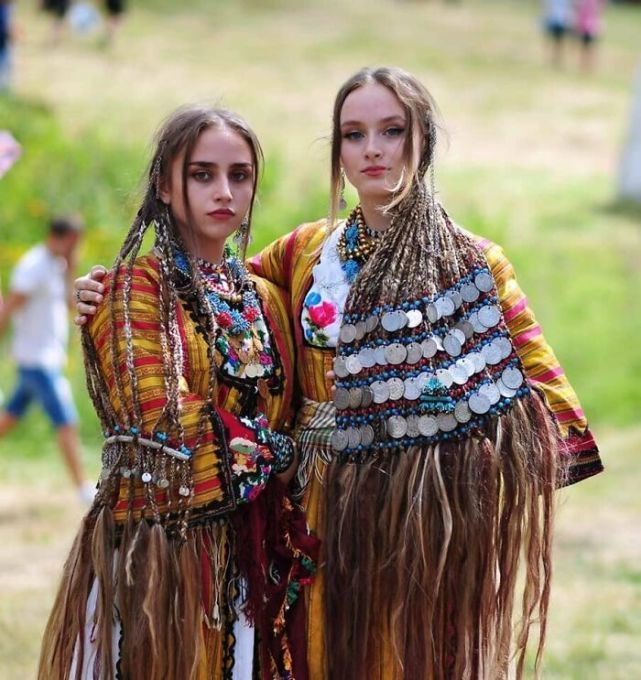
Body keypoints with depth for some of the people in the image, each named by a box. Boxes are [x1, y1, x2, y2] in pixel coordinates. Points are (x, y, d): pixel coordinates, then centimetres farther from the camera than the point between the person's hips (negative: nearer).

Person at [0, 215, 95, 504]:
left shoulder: (56, 264, 10)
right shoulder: (33, 268, -18)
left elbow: (67, 303, 11)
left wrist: (70, 271, -1)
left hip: (48, 357, 9)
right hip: (37, 360, -9)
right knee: (67, 424, -10)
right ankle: (84, 489, -8)